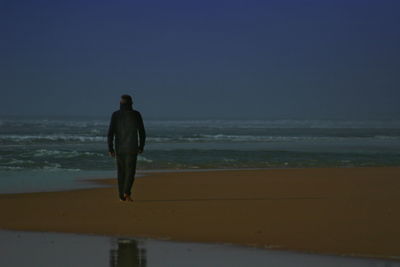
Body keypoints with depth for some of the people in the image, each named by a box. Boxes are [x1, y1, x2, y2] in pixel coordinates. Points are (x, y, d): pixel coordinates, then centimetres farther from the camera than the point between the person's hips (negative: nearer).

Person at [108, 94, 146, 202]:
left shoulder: (115, 115, -2)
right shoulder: (136, 114, -3)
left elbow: (111, 132, -7)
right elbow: (142, 132, 1)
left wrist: (110, 148, -2)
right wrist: (141, 146, 13)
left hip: (119, 147, 2)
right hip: (132, 147, -2)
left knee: (121, 171, 15)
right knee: (130, 171, -1)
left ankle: (122, 196, 16)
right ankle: (127, 192, -22)